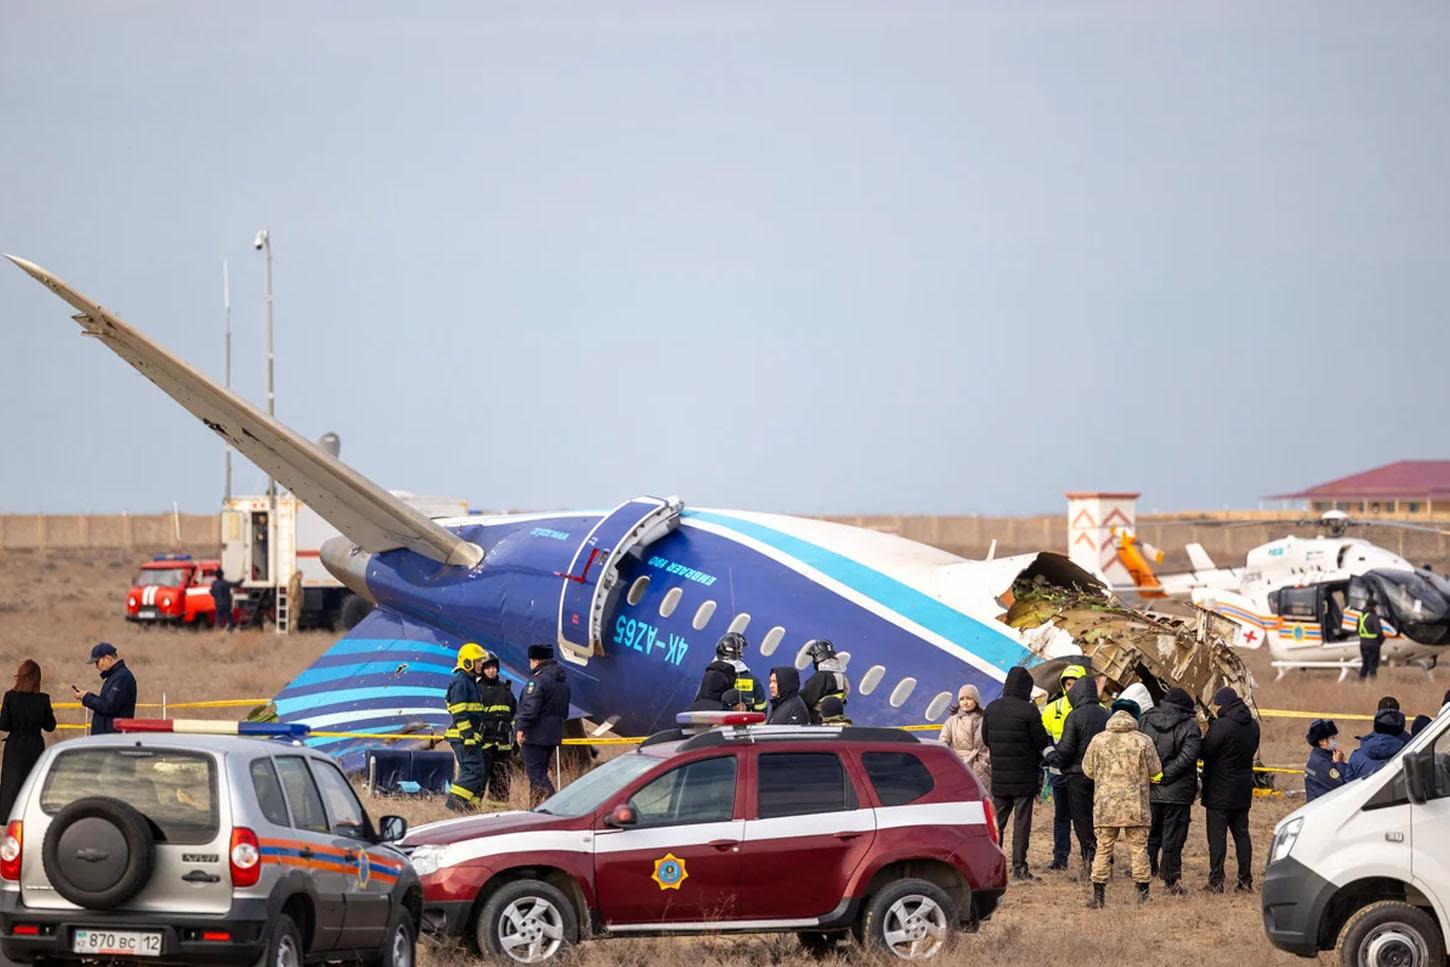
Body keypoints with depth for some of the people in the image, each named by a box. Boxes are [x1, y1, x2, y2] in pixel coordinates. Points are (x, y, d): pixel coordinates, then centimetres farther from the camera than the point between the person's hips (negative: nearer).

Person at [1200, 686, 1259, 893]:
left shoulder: (1222, 726, -19)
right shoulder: (1252, 726, 6)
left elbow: (1204, 751, -17)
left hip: (1219, 791, -7)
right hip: (1243, 791, 7)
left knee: (1217, 835, -3)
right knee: (1241, 833, 12)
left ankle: (1216, 881, -5)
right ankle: (1245, 880, 12)